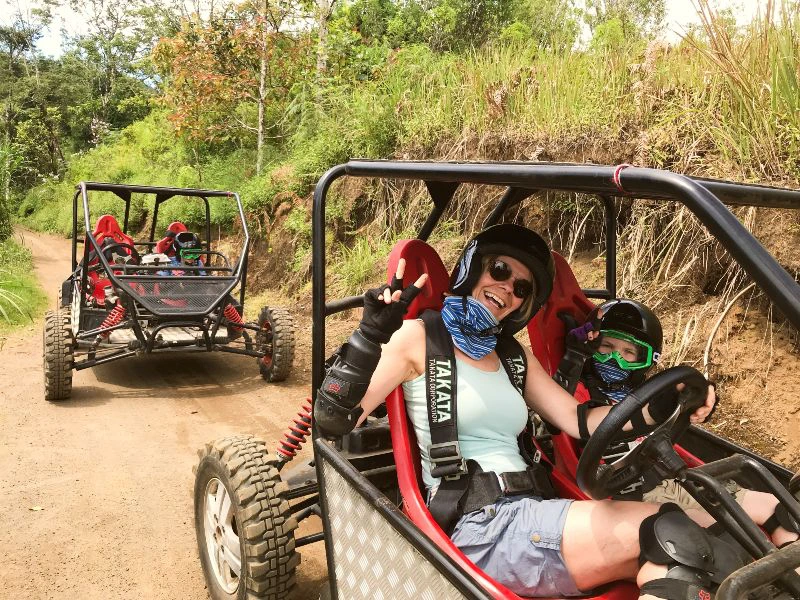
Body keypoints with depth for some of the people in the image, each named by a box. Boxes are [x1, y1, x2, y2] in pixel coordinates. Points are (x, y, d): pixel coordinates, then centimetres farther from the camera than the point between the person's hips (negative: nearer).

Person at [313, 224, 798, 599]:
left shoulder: (514, 355, 19)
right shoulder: (420, 338, -1)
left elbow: (578, 419, 12)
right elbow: (333, 420, -9)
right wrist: (370, 336, -23)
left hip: (531, 515, 7)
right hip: (476, 526, -6)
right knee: (673, 534, -22)